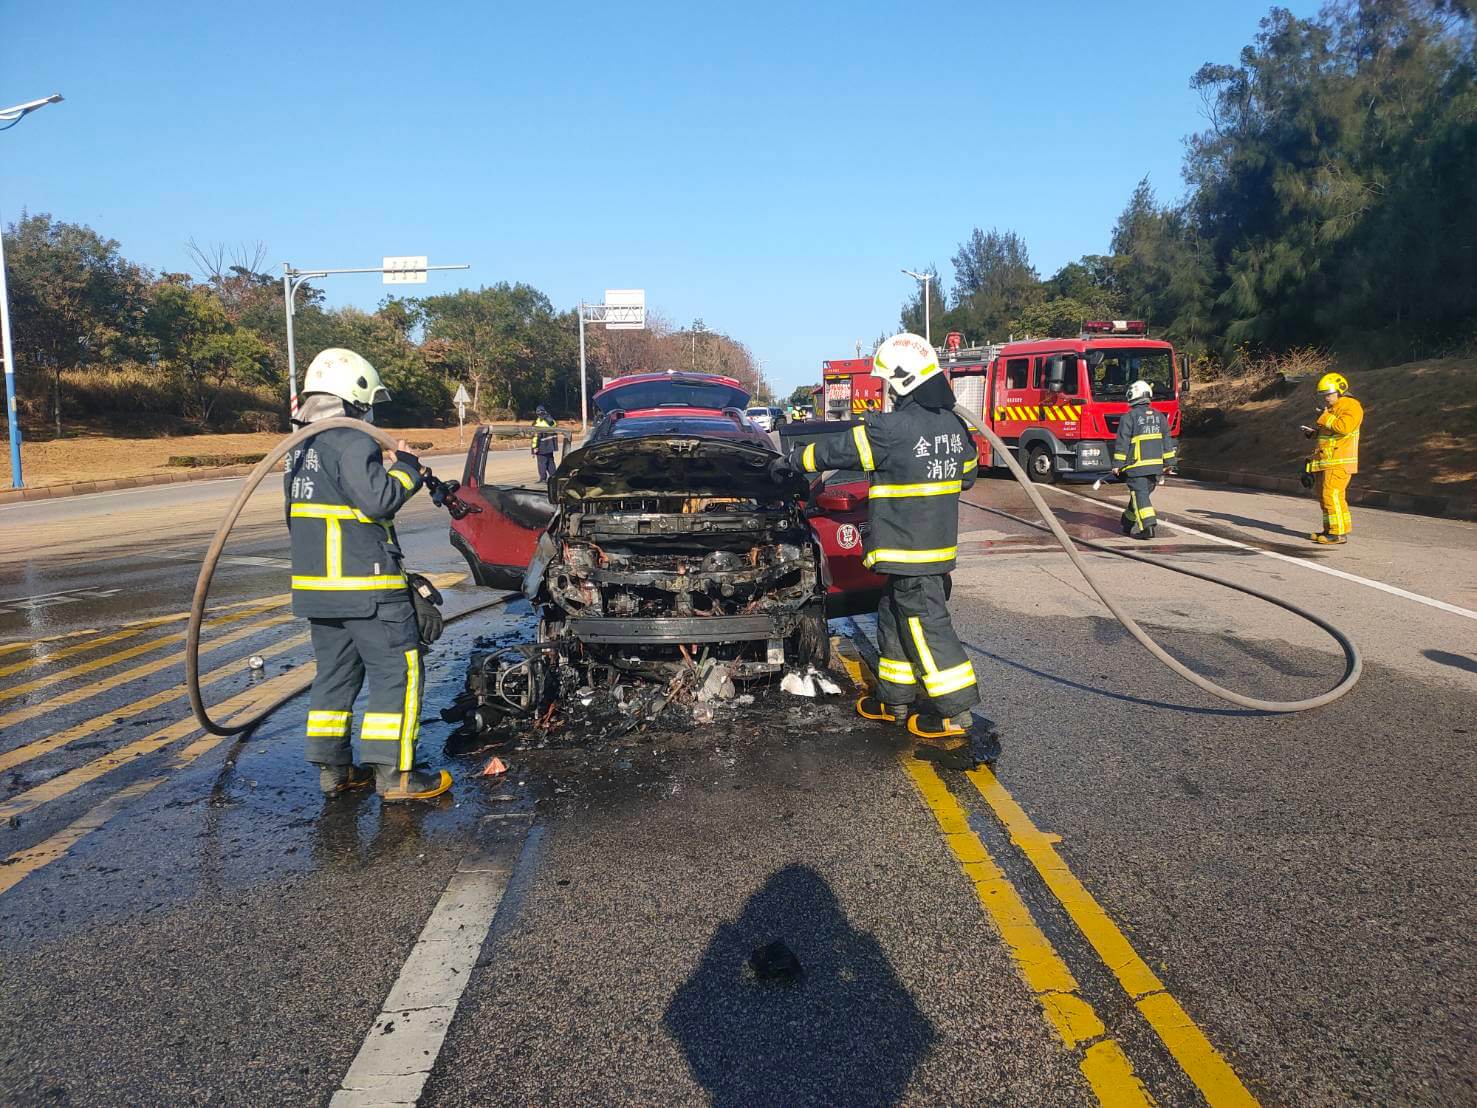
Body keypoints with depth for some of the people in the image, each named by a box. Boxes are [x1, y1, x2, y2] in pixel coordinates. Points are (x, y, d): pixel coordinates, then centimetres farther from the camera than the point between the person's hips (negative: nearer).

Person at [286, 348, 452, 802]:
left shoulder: (302, 447, 16)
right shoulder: (352, 442, -14)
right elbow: (379, 499, -22)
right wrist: (406, 466, -6)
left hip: (316, 581, 9)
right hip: (365, 584, -9)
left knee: (335, 674, 15)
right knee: (397, 672, -3)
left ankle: (333, 768, 20)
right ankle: (394, 773, -3)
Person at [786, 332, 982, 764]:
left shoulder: (891, 429, -19)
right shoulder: (954, 425, 7)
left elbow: (837, 450, -8)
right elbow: (968, 473, 20)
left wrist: (796, 458, 8)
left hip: (907, 548, -9)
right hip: (941, 542, 9)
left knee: (925, 623, -3)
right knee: (896, 617, 18)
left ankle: (952, 712, 2)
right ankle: (895, 698, 27)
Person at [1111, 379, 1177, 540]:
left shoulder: (1129, 417, -8)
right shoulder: (1159, 416, 11)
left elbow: (1122, 443, -10)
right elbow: (1167, 441, 13)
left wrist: (1117, 464, -6)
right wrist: (1168, 463, 18)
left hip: (1136, 465, -6)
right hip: (1156, 465, 6)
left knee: (1140, 495, -7)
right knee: (1140, 493, 17)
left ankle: (1148, 525, -20)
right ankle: (1128, 523, 29)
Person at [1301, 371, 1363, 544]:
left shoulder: (1351, 406, -9)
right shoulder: (1331, 409, 21)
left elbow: (1344, 427, -26)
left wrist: (1325, 417, -15)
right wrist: (1314, 432, 12)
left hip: (1339, 461, -10)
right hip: (1326, 461, 10)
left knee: (1333, 495, -15)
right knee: (1324, 495, 12)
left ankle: (1340, 533, -13)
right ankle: (1330, 530, 18)